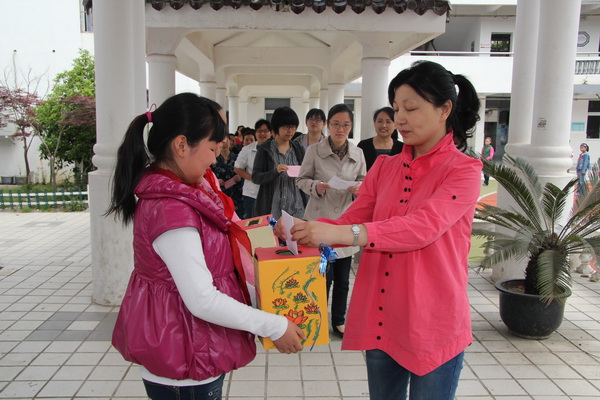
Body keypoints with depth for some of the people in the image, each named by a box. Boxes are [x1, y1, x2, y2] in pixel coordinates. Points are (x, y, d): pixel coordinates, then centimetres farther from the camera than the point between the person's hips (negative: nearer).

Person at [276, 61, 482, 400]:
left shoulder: (464, 170, -10)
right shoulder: (384, 167, 7)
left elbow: (424, 226, -26)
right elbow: (350, 221, 3)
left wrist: (345, 234, -36)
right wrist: (304, 229, -17)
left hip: (434, 323, -5)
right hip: (380, 318, 5)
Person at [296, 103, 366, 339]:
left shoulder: (357, 153, 2)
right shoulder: (314, 151, -6)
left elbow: (364, 181, 11)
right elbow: (301, 180, 2)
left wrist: (359, 188, -11)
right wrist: (315, 186, -18)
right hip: (320, 219, -3)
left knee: (343, 278, 12)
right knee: (324, 275, -1)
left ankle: (339, 321, 30)